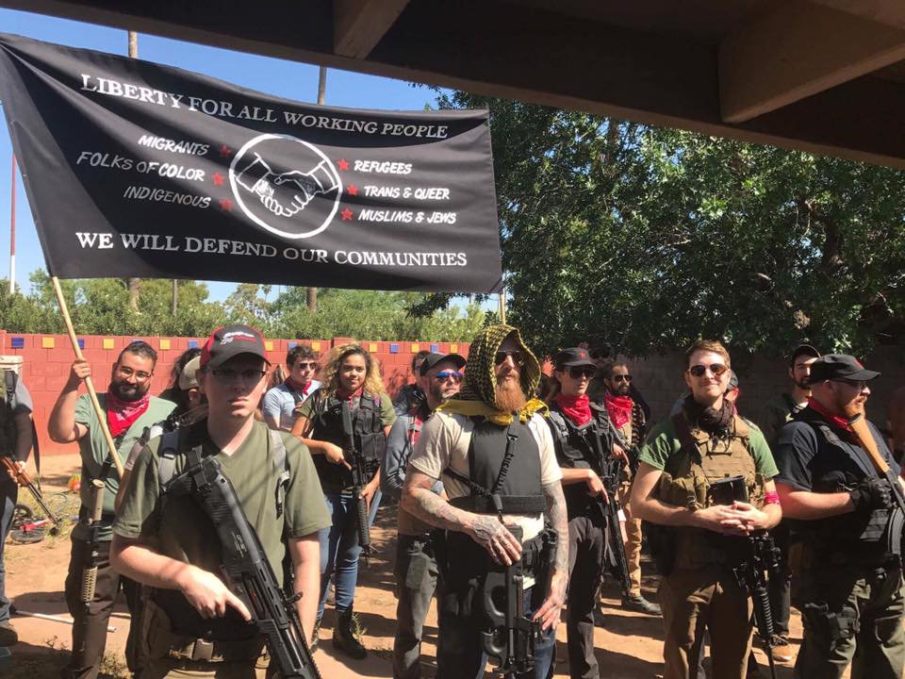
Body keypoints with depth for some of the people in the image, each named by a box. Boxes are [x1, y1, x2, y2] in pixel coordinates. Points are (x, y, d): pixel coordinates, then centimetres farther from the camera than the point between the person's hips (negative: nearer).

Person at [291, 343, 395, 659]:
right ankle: (311, 624, 17)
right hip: (326, 491, -2)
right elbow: (293, 440, -2)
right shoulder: (319, 398, -2)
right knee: (321, 562, -4)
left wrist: (374, 484, -7)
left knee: (350, 559, 14)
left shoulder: (380, 402, 2)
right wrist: (324, 446, -18)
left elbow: (390, 448, 3)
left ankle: (343, 628, 26)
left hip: (365, 491, 2)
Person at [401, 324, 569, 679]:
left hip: (534, 582, 5)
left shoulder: (536, 424, 8)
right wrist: (472, 523, -21)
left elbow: (555, 500, 9)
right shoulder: (449, 422, -9)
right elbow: (412, 494, -9)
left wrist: (560, 574, 0)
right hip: (472, 582, -4)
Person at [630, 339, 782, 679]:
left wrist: (759, 518, -12)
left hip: (739, 572, 3)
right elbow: (639, 503, -10)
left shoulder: (751, 435, 5)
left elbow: (775, 506, 11)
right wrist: (699, 516, -20)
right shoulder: (668, 434, -7)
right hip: (686, 572, -3)